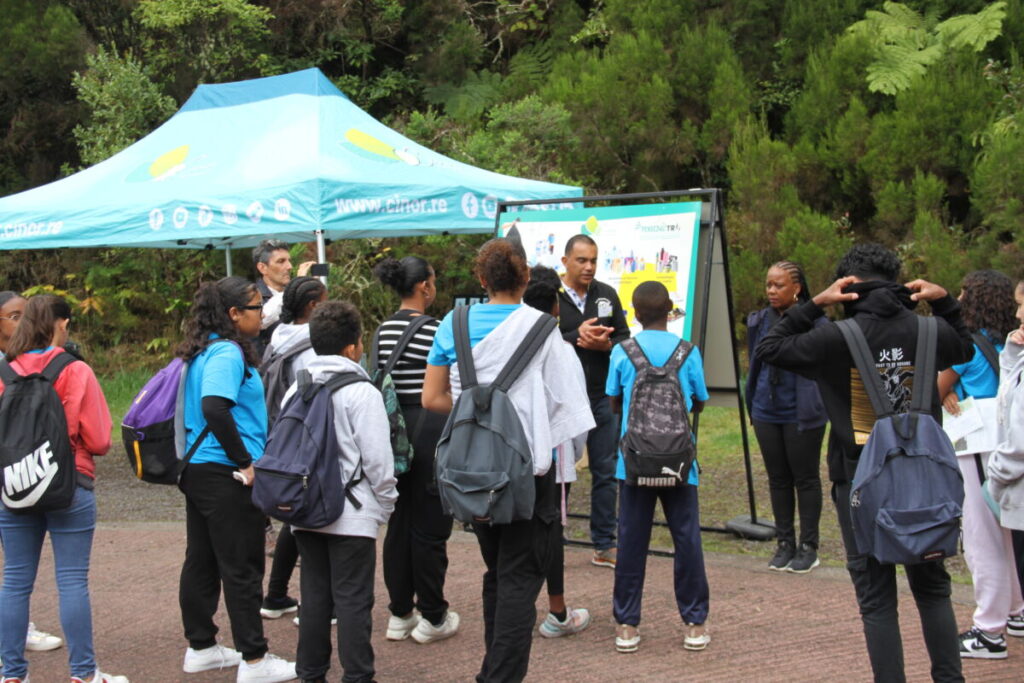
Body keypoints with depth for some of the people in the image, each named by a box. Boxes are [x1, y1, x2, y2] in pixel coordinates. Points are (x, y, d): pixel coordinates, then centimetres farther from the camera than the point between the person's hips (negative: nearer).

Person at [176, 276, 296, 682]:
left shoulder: (203, 352, 12)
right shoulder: (227, 354, -17)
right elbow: (214, 408, -29)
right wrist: (245, 462, -22)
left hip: (197, 471, 10)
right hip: (225, 476, -9)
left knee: (201, 561, 15)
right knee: (242, 568, -3)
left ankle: (200, 648, 25)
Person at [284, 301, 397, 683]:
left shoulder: (296, 391, 6)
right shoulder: (361, 393, -11)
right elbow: (377, 458, -12)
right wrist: (386, 503, 0)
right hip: (353, 514, -6)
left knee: (314, 594, 13)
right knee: (353, 599, -1)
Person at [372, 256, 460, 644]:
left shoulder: (383, 331, 7)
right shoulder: (433, 329, -12)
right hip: (428, 427, -7)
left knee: (399, 522, 13)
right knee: (429, 525, 1)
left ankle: (399, 613, 19)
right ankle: (432, 617, 8)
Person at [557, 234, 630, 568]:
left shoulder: (607, 296, 8)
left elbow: (625, 338, 10)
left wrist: (605, 344, -12)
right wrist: (577, 336, -21)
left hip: (602, 397, 4)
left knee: (606, 472, 7)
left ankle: (605, 545, 15)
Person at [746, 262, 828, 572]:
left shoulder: (814, 321, -11)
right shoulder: (760, 320, 5)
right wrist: (753, 402, 16)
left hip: (801, 415, -5)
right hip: (766, 412, 5)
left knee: (805, 479, 6)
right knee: (778, 478, 13)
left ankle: (808, 546, 14)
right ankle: (784, 543, 22)